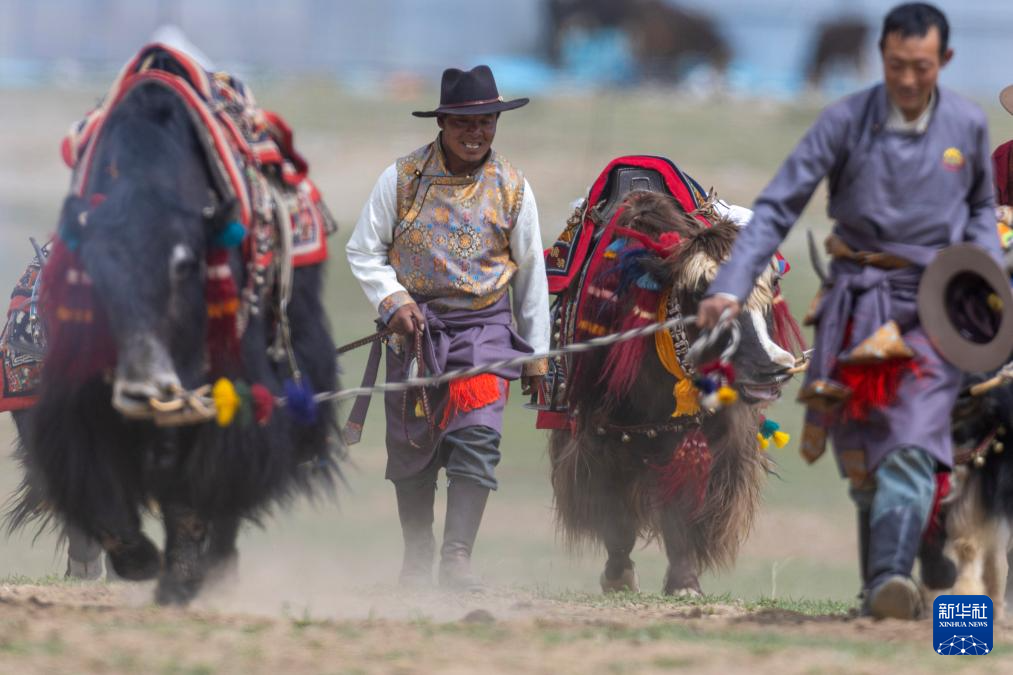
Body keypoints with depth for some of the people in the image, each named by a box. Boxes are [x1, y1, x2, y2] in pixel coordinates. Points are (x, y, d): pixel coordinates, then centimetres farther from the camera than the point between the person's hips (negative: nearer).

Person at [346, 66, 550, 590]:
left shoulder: (511, 187, 3)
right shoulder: (402, 178, -2)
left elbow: (531, 272, 10)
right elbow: (363, 252, 5)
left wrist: (536, 355, 11)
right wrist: (393, 301, -12)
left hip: (483, 327, -1)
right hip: (414, 326, 1)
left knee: (477, 438, -17)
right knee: (411, 446, 8)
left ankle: (457, 558, -21)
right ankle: (416, 558, 25)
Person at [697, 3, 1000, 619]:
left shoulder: (968, 126, 3)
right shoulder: (846, 122, -4)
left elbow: (981, 208, 21)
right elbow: (779, 207, -6)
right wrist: (732, 285, -17)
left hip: (933, 305, -1)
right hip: (859, 305, 1)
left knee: (913, 445, -19)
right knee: (863, 455, 4)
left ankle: (892, 580, -33)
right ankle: (879, 584, 16)